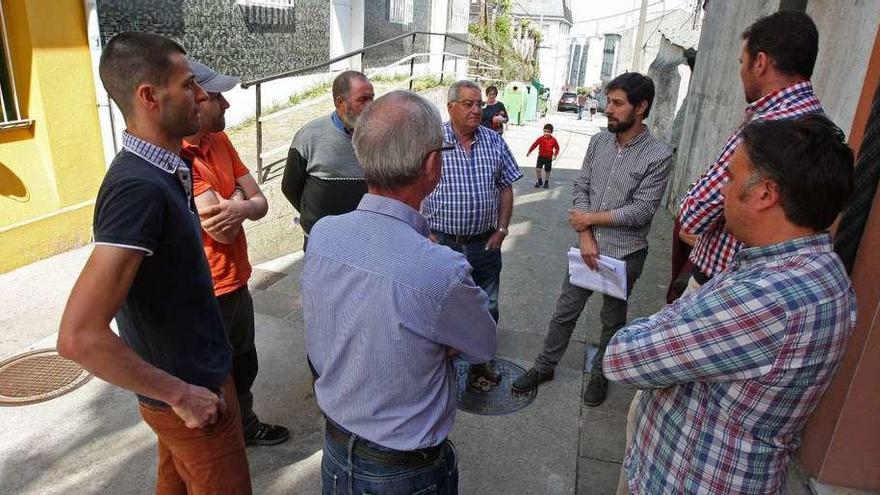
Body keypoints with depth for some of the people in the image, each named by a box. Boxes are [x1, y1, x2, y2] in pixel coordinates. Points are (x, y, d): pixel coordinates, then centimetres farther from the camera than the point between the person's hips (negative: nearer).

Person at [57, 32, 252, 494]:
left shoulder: (160, 170, 0)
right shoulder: (139, 187, -28)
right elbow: (79, 337, -33)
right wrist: (180, 393, -23)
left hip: (186, 380, 8)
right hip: (193, 391, -8)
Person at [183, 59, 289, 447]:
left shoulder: (219, 140, 3)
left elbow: (260, 202, 0)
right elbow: (223, 230, -26)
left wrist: (240, 207, -22)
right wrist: (238, 199, -7)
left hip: (236, 279, 8)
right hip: (206, 293, -8)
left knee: (244, 365, 26)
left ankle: (246, 425, 49)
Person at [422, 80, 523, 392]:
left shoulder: (494, 142, 3)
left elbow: (505, 188, 10)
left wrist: (502, 229, 4)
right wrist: (425, 235, -11)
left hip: (485, 245, 4)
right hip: (442, 244, -3)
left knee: (486, 309, 15)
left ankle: (480, 363, 36)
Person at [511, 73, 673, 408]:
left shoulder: (658, 156, -15)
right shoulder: (598, 142, 0)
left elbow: (641, 211, -18)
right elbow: (580, 188, 0)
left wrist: (590, 219, -12)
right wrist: (586, 237, -12)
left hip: (625, 254, -3)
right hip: (588, 246, 4)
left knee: (613, 319, 16)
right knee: (565, 311, 14)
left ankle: (599, 374, 37)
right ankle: (544, 367, 31)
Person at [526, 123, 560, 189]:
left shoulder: (553, 140, -8)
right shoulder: (540, 139, -6)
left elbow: (557, 148, 0)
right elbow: (534, 145, -3)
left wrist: (555, 155, -14)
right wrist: (529, 151, -10)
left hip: (549, 158, -1)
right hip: (541, 156, 1)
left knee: (547, 171, 8)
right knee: (537, 169, -7)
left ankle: (546, 182, 26)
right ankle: (539, 181, 12)